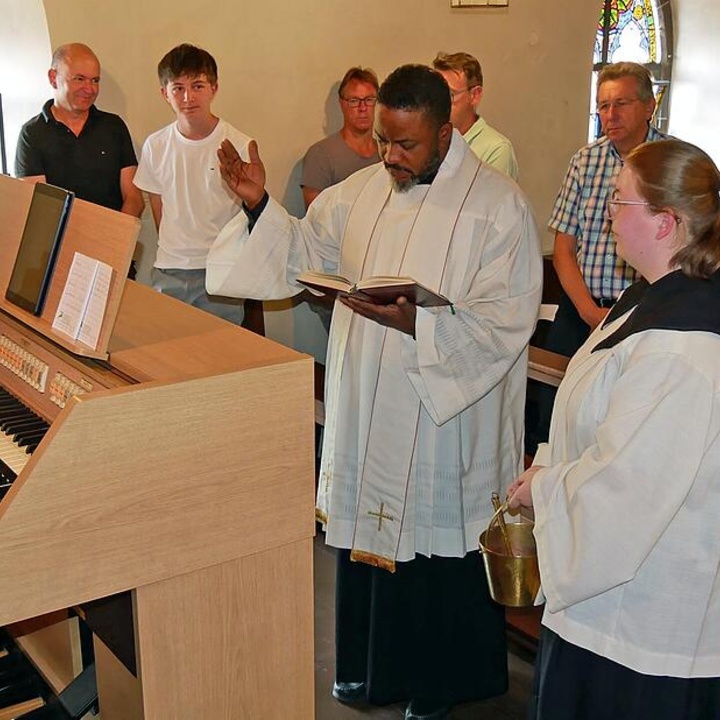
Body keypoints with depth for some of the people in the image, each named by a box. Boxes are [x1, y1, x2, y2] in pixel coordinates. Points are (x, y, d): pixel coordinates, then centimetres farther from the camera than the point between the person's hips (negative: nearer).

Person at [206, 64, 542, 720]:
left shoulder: (499, 206, -12)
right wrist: (259, 205, -9)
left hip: (446, 426, -5)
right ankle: (371, 665, 41)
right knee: (366, 535, 17)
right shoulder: (361, 191, 5)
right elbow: (302, 255, 7)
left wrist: (413, 321, -28)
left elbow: (506, 322, -18)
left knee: (441, 557, 9)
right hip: (366, 414, 5)